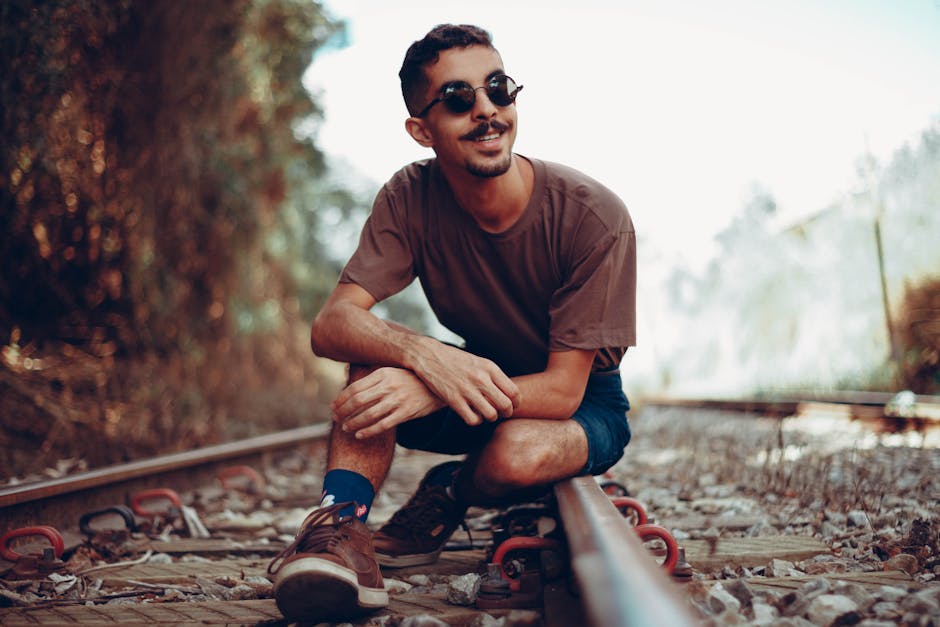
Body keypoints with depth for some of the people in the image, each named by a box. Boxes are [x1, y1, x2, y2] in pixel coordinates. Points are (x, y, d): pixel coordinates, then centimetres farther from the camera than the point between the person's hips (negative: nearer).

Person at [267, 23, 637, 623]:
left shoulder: (595, 216, -25)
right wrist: (424, 355, -46)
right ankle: (342, 522, -29)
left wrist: (430, 392, -42)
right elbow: (331, 324, -23)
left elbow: (563, 389, -26)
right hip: (481, 378, 3)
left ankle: (449, 496, -1)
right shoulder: (411, 197, -15)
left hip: (584, 406, -2)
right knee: (379, 351, -25)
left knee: (516, 455, -35)